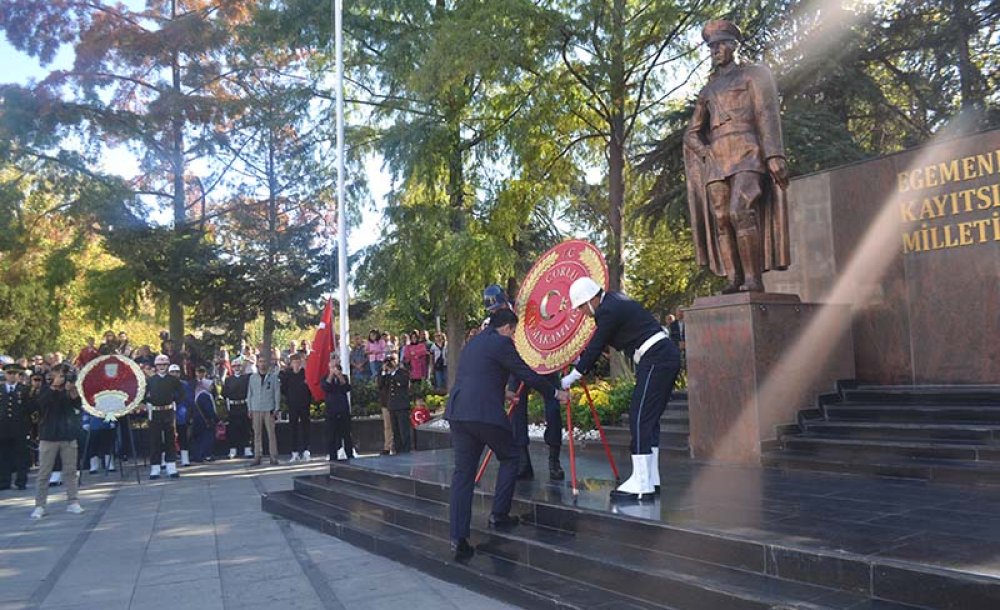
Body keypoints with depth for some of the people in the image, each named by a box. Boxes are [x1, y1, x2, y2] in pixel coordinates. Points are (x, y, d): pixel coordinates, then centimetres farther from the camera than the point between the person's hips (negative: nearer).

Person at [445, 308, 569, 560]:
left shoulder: (472, 343, 23)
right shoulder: (501, 343, -2)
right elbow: (527, 374, -3)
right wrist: (556, 393, 10)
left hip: (457, 413, 7)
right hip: (485, 413, -7)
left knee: (463, 472, 7)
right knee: (509, 458, 16)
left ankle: (458, 538, 3)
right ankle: (499, 514, 14)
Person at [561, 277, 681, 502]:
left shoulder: (608, 311, -15)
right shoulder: (614, 300, 14)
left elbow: (595, 348, -10)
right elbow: (597, 342, 24)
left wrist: (572, 377, 0)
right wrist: (582, 359, 28)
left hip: (655, 360, -10)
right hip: (665, 357, 10)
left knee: (640, 418, -9)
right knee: (649, 418, 12)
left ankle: (641, 484, -9)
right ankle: (650, 480, 15)